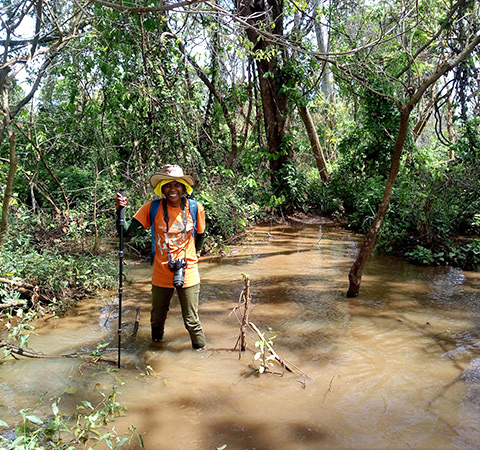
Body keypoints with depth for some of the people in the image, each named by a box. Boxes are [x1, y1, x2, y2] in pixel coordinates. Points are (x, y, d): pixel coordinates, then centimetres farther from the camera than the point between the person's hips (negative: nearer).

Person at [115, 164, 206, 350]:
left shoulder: (195, 208, -5)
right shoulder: (152, 208, -7)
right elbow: (127, 232, -12)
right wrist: (120, 210, -25)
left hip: (188, 274, -1)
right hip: (161, 274, 1)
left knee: (191, 320, 6)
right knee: (157, 319, 18)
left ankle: (201, 350, 31)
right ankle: (156, 346, 46)